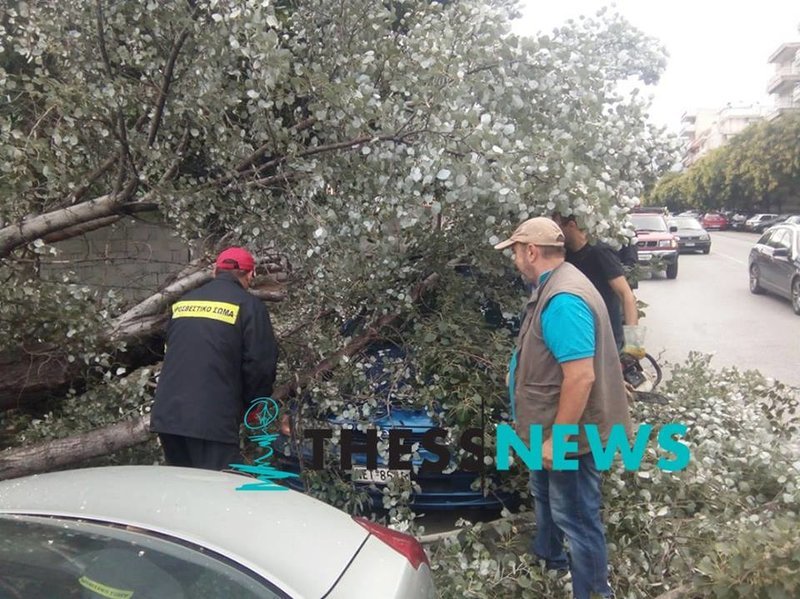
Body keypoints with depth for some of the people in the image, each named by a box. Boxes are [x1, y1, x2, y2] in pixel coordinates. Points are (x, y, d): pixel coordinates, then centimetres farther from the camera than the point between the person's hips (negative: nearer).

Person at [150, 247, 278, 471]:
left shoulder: (182, 302, 16)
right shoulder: (249, 305, -4)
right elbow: (261, 364, -8)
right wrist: (253, 408, 9)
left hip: (167, 417, 7)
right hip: (213, 422, -6)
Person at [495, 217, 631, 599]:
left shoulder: (562, 299, -29)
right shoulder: (553, 286, 6)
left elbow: (581, 377, -32)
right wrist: (520, 370, 26)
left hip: (568, 435, -11)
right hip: (552, 427, 11)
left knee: (576, 519, 6)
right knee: (545, 495, 30)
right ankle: (548, 558, 53)